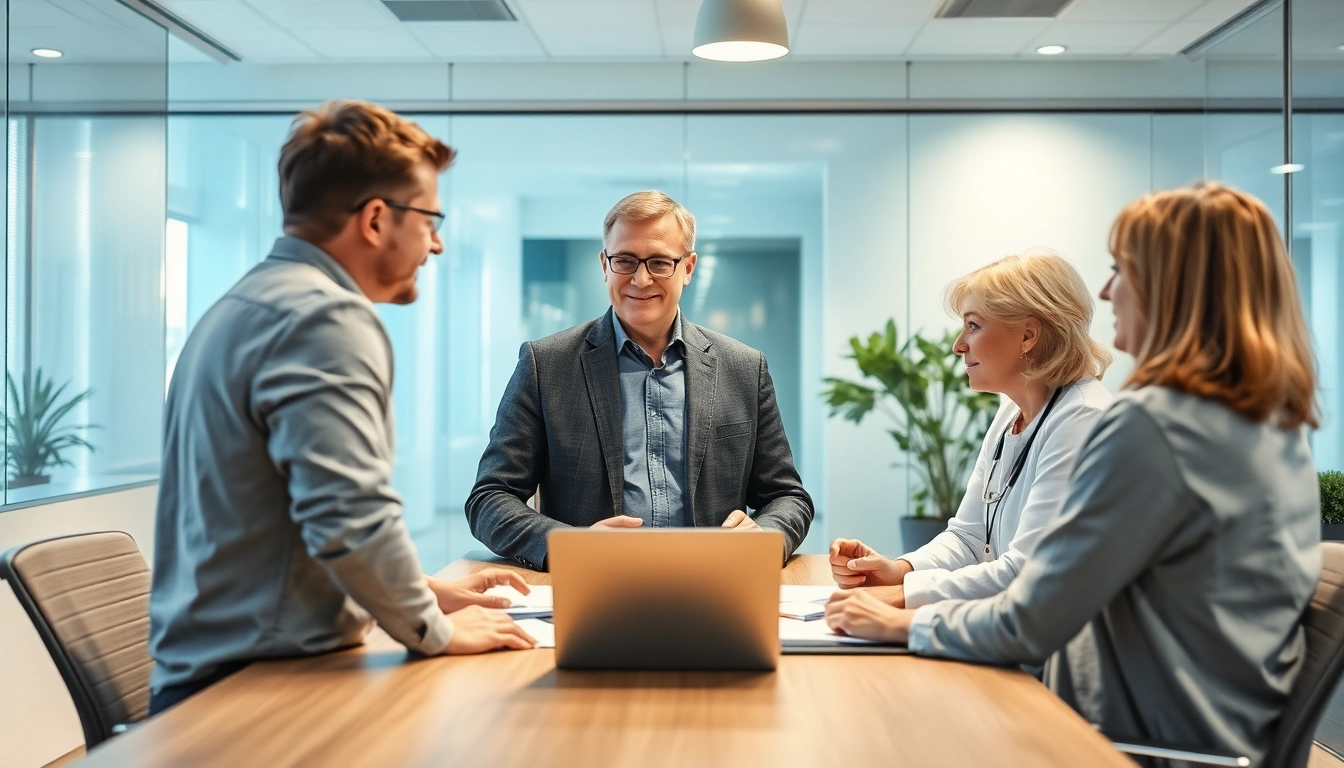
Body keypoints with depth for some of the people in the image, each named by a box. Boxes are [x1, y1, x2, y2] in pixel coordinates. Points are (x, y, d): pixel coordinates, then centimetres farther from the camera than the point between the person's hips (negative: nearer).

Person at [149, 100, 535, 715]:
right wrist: (435, 630, -9)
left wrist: (424, 592, 16)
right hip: (267, 692, -10)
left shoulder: (247, 306, 15)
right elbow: (352, 520, -26)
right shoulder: (327, 318, -16)